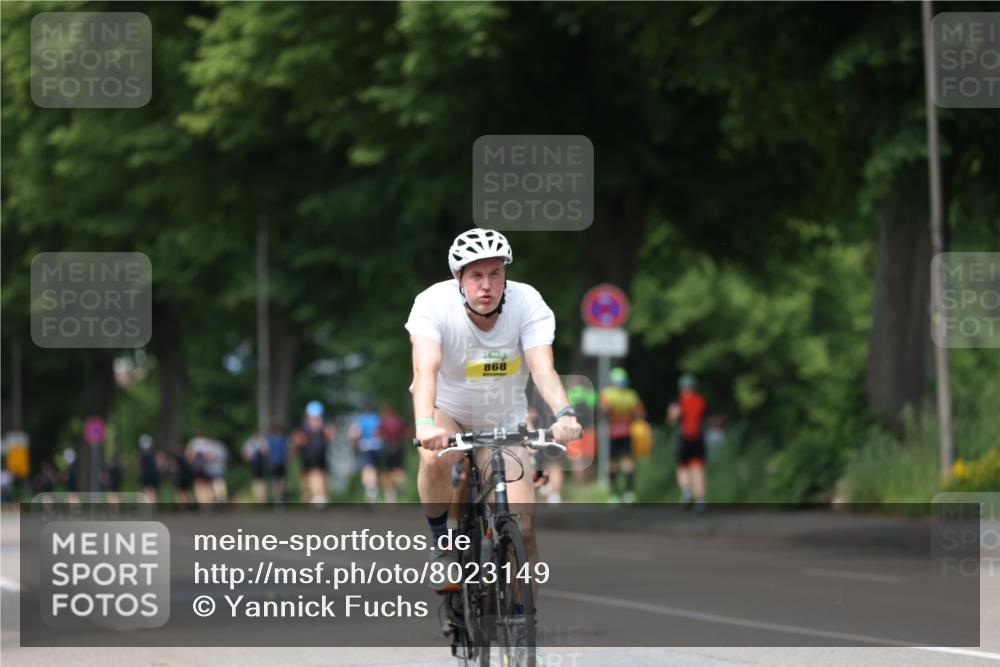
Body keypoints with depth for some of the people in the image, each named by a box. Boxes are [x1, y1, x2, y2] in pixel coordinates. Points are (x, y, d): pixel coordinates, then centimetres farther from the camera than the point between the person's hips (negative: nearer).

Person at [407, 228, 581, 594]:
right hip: (447, 410, -1)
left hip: (503, 420, 1)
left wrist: (564, 414, -55)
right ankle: (442, 546, -9)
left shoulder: (528, 304, -24)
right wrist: (425, 425, -59)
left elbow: (543, 368, -35)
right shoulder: (434, 303, -27)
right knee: (435, 459, -35)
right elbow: (425, 369, -41)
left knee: (522, 526, -10)